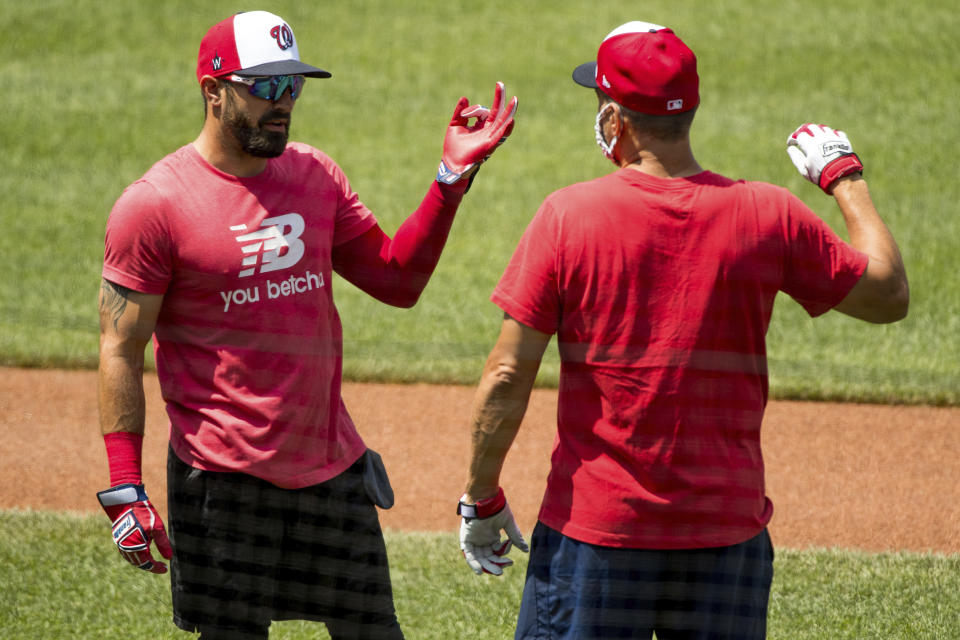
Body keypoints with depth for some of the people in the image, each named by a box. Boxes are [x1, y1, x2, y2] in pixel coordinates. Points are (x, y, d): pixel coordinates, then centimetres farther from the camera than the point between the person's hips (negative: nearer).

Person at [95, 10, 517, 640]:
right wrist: (125, 490, -15)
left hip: (334, 464, 5)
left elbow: (397, 279, 12)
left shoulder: (317, 175, 7)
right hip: (222, 480, -5)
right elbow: (120, 350, -10)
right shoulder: (155, 204, -10)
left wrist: (452, 179, 1)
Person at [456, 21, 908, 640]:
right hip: (728, 536, 2)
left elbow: (508, 377, -8)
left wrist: (481, 498, 4)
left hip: (595, 531, -2)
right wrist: (846, 176, 21)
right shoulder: (769, 216, -3)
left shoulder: (566, 216, -8)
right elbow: (889, 294, 9)